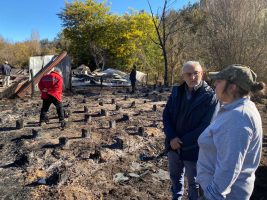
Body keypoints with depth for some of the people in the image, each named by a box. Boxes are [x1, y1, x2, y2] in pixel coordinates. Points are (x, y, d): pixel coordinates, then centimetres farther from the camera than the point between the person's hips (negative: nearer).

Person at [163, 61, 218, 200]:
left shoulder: (210, 97, -15)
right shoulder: (176, 92, 0)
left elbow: (206, 126, -16)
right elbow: (166, 115, 1)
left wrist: (182, 142, -16)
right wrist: (172, 137, -14)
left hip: (193, 149, -4)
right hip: (173, 145, 5)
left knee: (193, 182, 16)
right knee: (175, 176, 24)